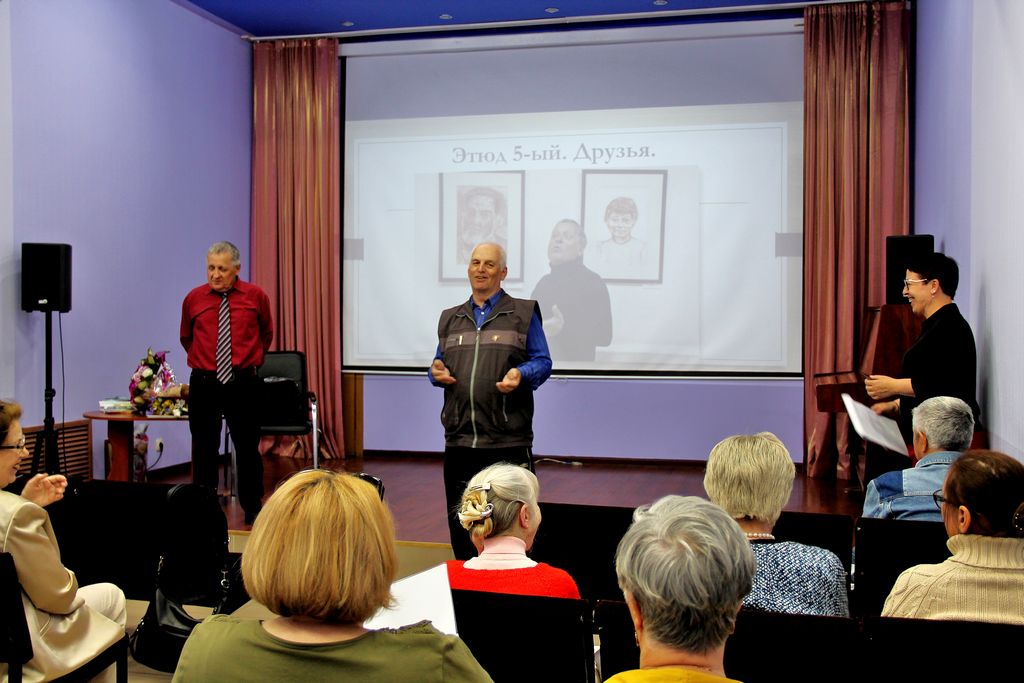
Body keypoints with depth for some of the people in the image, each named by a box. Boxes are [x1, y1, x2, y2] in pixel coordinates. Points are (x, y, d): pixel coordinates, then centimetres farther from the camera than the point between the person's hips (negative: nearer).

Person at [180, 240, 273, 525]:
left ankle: (252, 509, 16)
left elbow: (266, 333, 15)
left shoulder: (255, 296, -2)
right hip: (203, 384, 1)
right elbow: (186, 337, 18)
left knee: (248, 448, 5)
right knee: (204, 450, 7)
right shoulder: (193, 298, 1)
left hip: (243, 383, -1)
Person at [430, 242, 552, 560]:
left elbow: (543, 362, 3)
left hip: (507, 441, -4)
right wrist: (437, 373, -3)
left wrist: (521, 374, -18)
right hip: (459, 439, 4)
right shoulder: (450, 318, 19)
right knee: (460, 522, 10)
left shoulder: (523, 313, 5)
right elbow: (439, 365, 21)